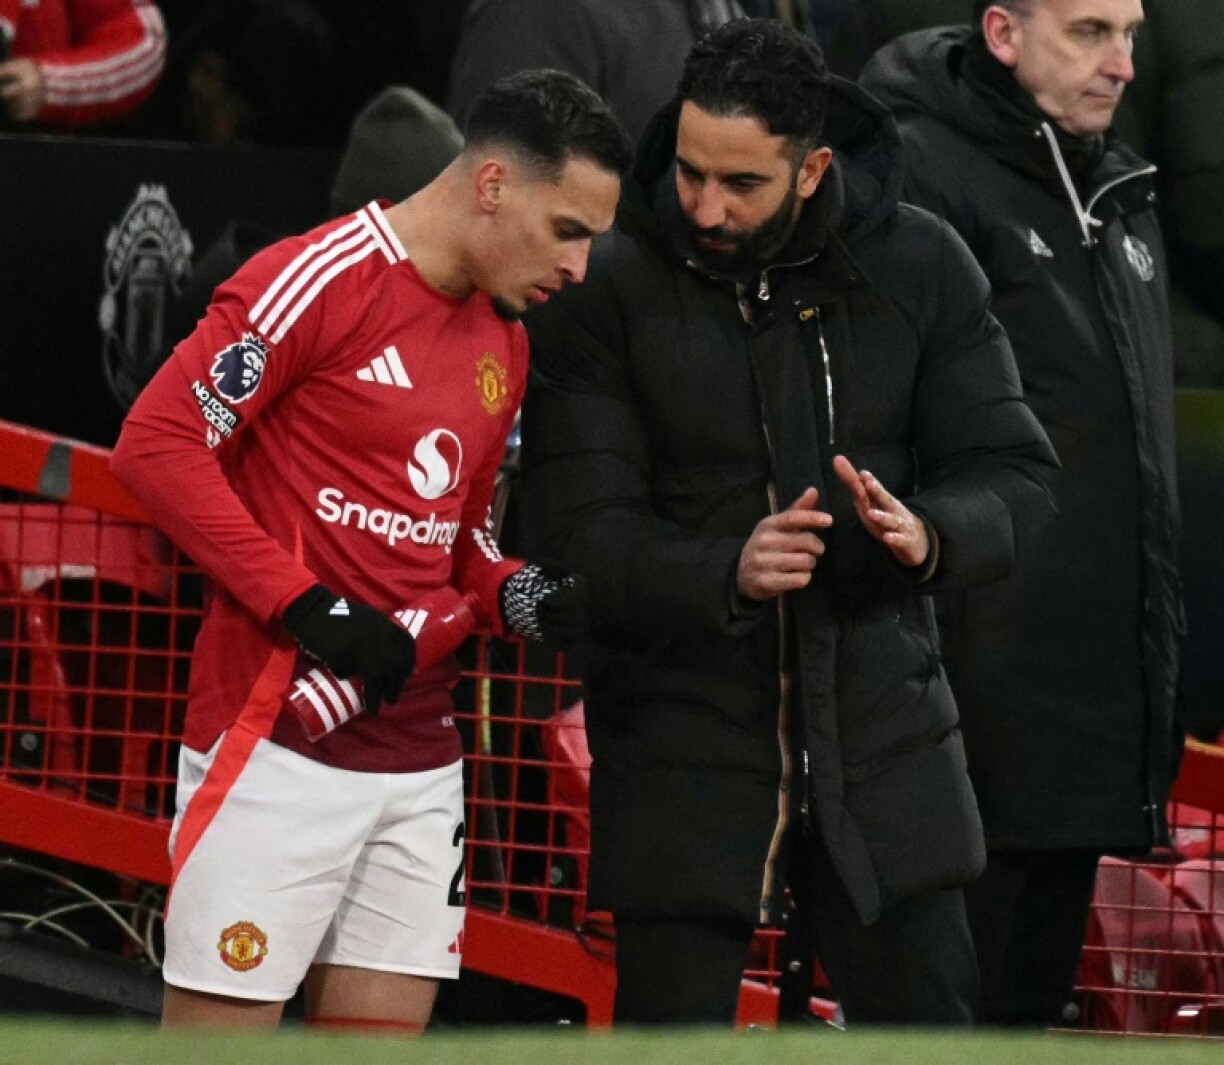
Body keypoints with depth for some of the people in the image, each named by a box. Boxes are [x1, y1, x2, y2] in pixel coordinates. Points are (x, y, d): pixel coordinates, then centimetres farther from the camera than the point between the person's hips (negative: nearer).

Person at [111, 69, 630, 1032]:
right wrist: (308, 606, -18)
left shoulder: (506, 340, 16)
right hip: (278, 739, -8)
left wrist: (521, 600, 3)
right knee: (222, 1028, -6)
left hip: (420, 760, 8)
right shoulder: (321, 280, -10)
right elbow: (157, 441, -14)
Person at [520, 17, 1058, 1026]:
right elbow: (579, 527, -13)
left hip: (880, 737, 2)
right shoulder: (606, 291, -10)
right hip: (682, 744, -2)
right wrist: (726, 572, -32)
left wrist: (930, 534, -23)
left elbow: (1015, 470, 0)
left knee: (928, 1021, 6)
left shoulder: (919, 265, -2)